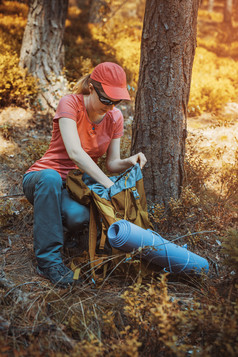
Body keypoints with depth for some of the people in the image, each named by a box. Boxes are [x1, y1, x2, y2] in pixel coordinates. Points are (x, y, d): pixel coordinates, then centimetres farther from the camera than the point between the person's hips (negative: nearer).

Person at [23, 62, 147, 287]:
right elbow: (74, 152, -29)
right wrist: (109, 185, -35)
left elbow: (112, 163, 1)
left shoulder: (115, 117, 0)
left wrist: (130, 161, -22)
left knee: (78, 216, -34)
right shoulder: (70, 104, -17)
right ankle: (48, 258, -30)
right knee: (51, 177, -42)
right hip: (41, 179, -3)